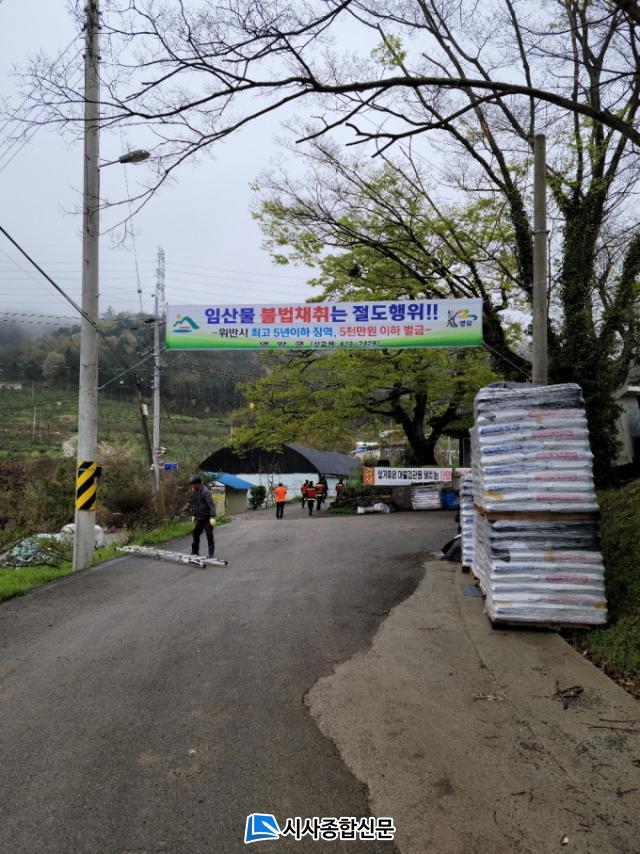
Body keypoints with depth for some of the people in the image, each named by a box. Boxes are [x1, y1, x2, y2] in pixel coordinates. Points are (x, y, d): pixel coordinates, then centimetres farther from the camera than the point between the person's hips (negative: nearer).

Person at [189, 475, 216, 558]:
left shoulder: (205, 492, -20)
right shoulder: (193, 491, 5)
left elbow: (211, 504, -27)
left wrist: (212, 517, -35)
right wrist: (193, 515, 19)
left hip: (207, 518, -7)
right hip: (199, 518, 8)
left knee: (209, 536, -5)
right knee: (195, 534, 12)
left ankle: (211, 554, 2)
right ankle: (195, 552, 26)